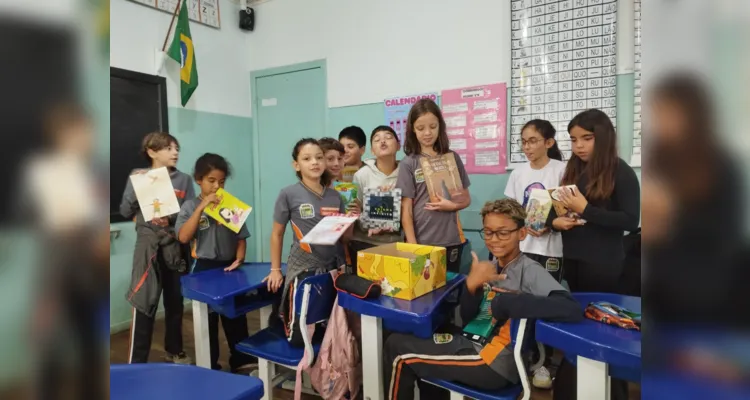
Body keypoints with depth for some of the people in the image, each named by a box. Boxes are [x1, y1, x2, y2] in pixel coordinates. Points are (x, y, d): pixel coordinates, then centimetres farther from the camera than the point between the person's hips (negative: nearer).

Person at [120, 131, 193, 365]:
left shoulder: (184, 180, 4)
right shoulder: (138, 176, 2)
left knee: (175, 302, 13)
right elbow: (125, 212, 0)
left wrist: (172, 218, -17)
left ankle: (175, 350, 31)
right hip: (149, 246, -2)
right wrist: (136, 187, -13)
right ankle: (137, 361, 8)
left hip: (176, 246, 2)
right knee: (144, 303, -4)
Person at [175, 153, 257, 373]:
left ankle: (241, 359, 29)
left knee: (236, 316, 14)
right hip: (204, 268, -2)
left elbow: (241, 237, 4)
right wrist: (202, 207, -20)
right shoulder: (190, 206, -5)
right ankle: (210, 366, 26)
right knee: (207, 320, 11)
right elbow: (183, 237, -18)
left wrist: (239, 258, -13)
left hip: (229, 266, 2)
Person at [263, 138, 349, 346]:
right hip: (303, 269, -4)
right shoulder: (289, 194, -8)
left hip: (334, 267, 4)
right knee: (298, 338, 1)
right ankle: (281, 313, 32)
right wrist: (275, 270, 2)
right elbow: (277, 234, 1)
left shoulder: (335, 196, 4)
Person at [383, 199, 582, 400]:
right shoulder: (493, 267, 3)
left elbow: (572, 310, -34)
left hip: (496, 362, -8)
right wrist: (471, 284, -16)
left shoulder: (530, 271, -17)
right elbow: (469, 319, 4)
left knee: (397, 347, -5)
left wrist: (505, 303, -27)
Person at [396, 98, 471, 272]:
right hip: (421, 242, -2)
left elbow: (466, 198, 11)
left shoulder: (452, 158, 4)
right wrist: (412, 245, -12)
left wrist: (452, 206, -10)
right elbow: (406, 210, -5)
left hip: (450, 240, 2)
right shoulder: (408, 164, -4)